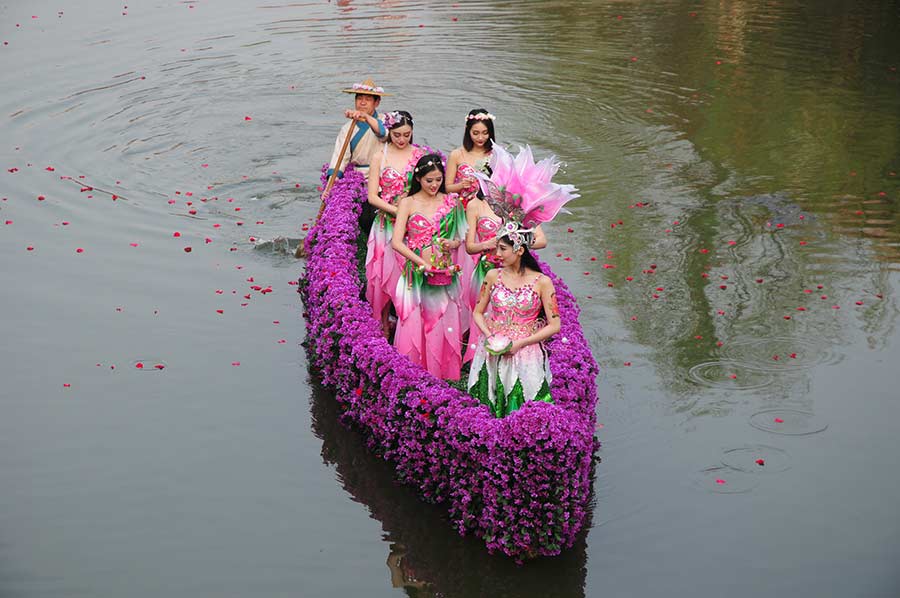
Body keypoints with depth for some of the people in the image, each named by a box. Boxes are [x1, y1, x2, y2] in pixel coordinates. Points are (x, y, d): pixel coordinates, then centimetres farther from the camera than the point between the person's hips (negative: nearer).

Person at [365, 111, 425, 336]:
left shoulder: (420, 155, 4)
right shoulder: (379, 157, 0)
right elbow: (373, 196, -4)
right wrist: (398, 210, -15)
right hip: (387, 223, -1)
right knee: (384, 272, 1)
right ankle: (384, 323, 11)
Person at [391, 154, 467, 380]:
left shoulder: (451, 202, 7)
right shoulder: (408, 203, -1)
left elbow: (459, 238, 15)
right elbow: (397, 242, -8)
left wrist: (451, 244, -8)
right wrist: (422, 262, -17)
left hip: (445, 275, 2)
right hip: (417, 274, -2)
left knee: (444, 326, 4)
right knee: (414, 325, -1)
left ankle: (443, 374, 16)